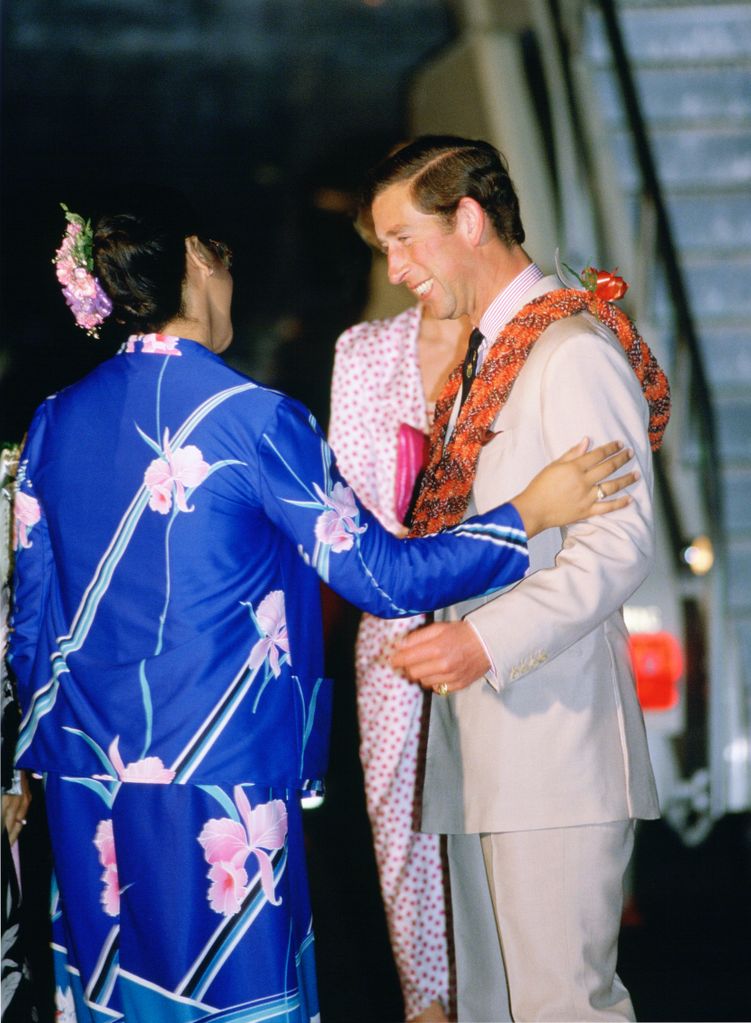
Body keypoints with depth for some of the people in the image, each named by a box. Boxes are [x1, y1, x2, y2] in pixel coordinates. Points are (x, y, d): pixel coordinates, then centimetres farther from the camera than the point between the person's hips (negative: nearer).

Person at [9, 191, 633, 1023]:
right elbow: (380, 576, -8)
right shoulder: (251, 417, -11)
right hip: (216, 785, -6)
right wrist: (529, 514, -1)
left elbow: (30, 619, 10)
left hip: (85, 790, 6)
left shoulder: (53, 422, 6)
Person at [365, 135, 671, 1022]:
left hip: (553, 740, -9)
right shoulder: (481, 358, 21)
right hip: (480, 742, 9)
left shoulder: (573, 350, -10)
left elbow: (620, 545, -18)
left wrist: (488, 641, -27)